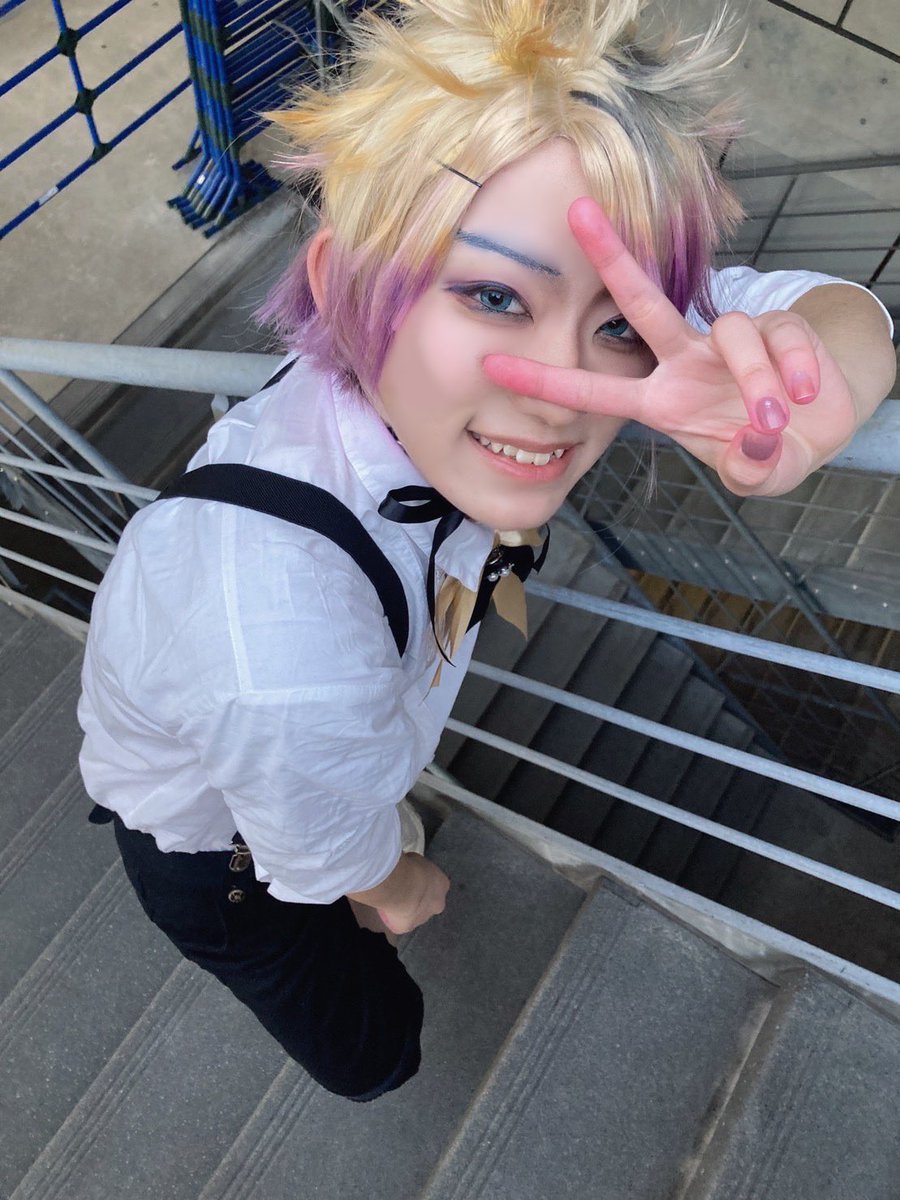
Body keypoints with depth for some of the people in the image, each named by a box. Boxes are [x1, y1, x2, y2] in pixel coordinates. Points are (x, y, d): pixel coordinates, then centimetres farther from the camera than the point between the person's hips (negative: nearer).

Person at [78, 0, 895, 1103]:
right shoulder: (290, 668, -49)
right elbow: (342, 862, -24)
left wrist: (807, 364, -51)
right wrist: (397, 890, 0)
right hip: (211, 839, -4)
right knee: (371, 1053, 21)